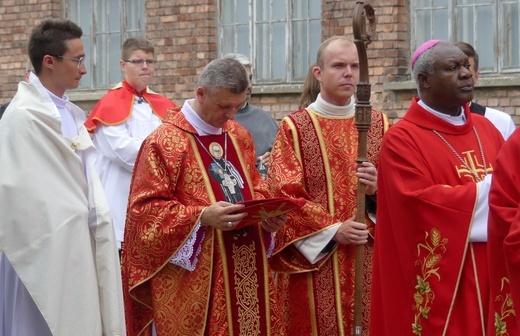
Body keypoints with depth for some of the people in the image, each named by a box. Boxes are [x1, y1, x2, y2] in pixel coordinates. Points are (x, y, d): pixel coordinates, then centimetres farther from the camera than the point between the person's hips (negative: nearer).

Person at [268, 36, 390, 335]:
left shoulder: (379, 125, 10)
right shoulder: (295, 128, 0)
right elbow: (285, 195, -7)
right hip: (315, 261, -2)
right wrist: (332, 230, -15)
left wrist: (378, 189, -14)